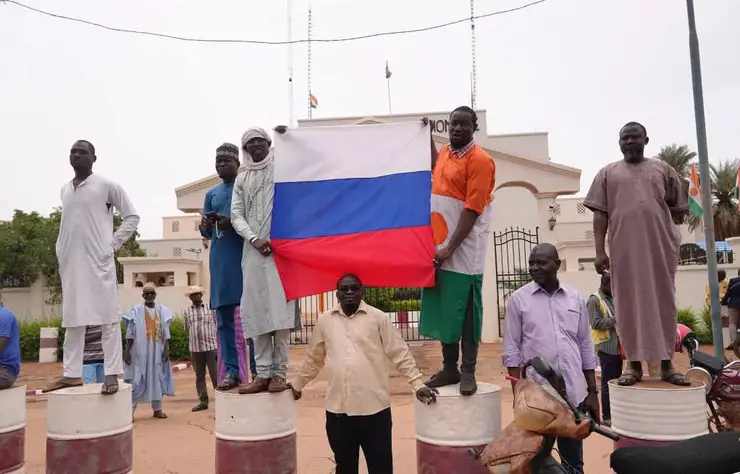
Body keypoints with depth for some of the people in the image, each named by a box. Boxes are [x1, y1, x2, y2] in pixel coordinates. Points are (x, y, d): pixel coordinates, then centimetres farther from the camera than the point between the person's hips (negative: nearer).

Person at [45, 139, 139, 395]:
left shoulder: (107, 186, 0)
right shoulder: (65, 190, 17)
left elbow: (132, 216, 1)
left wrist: (113, 244, -6)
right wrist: (61, 252, 12)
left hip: (98, 260, -6)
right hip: (70, 263, 6)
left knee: (107, 317, -6)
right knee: (73, 319, 9)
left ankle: (112, 374, -6)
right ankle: (72, 373, 16)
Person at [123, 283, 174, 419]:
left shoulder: (162, 310, 5)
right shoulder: (136, 311, -2)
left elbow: (166, 332, 4)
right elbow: (130, 333, -2)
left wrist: (166, 348, -4)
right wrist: (127, 350, -7)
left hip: (157, 350, 3)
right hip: (140, 350, -3)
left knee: (157, 377, 7)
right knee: (137, 379, -5)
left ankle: (157, 409, 14)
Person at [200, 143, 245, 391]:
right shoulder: (212, 194, 20)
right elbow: (206, 233, 20)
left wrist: (233, 224, -17)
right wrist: (205, 226, -4)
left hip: (246, 256, -5)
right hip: (220, 261, 5)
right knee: (224, 318, 3)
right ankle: (231, 371, 8)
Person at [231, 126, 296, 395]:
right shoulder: (242, 180, 19)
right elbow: (236, 215, 9)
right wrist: (254, 239, -6)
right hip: (254, 250, 4)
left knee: (280, 310, -9)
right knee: (256, 312, 0)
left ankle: (279, 373, -4)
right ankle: (263, 373, 5)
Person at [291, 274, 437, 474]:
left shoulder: (378, 318, -2)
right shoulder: (325, 320, 6)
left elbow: (400, 354, 0)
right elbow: (313, 359, 18)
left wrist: (418, 384, -5)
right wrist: (297, 384, 23)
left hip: (374, 407, -2)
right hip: (337, 408, 3)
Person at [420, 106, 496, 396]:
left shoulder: (480, 160, -11)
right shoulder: (445, 152, 13)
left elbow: (472, 209, -17)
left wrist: (451, 248, -20)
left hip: (464, 250, -7)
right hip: (437, 246, 7)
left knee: (465, 311, -1)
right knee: (442, 309, 10)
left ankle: (468, 372, 10)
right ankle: (449, 367, 21)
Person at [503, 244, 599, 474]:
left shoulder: (576, 299, 6)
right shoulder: (518, 299, -2)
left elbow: (586, 348, 10)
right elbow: (512, 349, -2)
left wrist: (592, 392, 8)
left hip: (574, 393, 3)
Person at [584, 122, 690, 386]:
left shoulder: (662, 169, 14)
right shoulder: (608, 173, 10)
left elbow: (678, 208, 15)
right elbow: (600, 214, 4)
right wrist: (600, 250, -4)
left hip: (661, 247, 1)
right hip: (624, 249, -1)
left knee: (663, 304, 5)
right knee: (629, 305, 1)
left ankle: (666, 365, 13)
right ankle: (634, 365, 9)